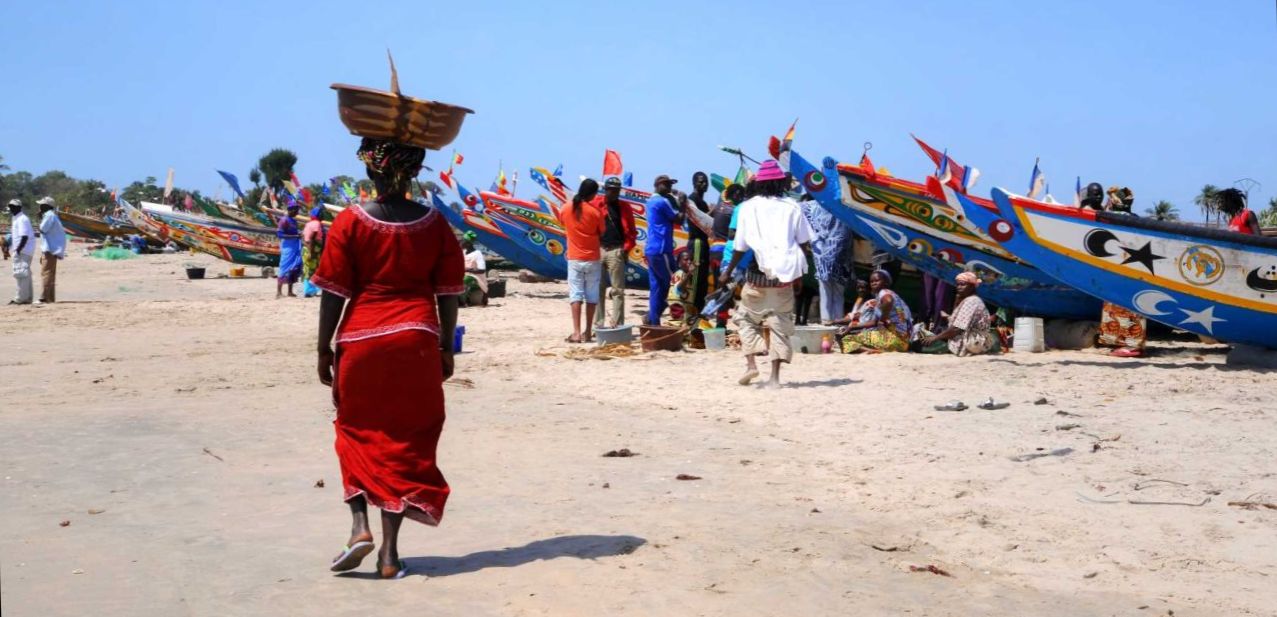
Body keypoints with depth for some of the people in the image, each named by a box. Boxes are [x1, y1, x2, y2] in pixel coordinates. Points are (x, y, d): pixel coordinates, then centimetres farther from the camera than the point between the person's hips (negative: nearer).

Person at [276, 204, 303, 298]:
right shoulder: (284, 220, -9)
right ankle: (278, 292, -10)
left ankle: (290, 292, 13)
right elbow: (279, 234, -17)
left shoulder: (294, 221, 16)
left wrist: (299, 233, 4)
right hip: (287, 247, -8)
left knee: (294, 269, 8)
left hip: (295, 248, 9)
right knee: (285, 269, -11)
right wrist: (295, 236, -21)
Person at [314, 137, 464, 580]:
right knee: (405, 442, 8)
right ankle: (390, 552, 7)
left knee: (358, 432, 17)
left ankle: (360, 525, 0)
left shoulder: (350, 222, -5)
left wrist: (324, 349, 3)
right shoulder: (434, 224, 1)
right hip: (417, 343, 1)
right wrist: (446, 347, 13)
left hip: (361, 341, -1)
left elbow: (333, 292, -5)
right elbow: (448, 293, 4)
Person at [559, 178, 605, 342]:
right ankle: (588, 332, 11)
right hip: (593, 259, -1)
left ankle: (576, 332, -8)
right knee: (591, 296, 8)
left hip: (574, 259, 1)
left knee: (575, 295, 1)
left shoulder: (565, 209, -2)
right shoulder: (595, 211, -10)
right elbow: (601, 232, 1)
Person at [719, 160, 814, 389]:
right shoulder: (792, 207, 3)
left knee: (746, 317, 16)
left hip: (759, 275, -1)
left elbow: (740, 247, -2)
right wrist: (799, 270, 14)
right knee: (780, 323, 8)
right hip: (785, 275, 1)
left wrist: (728, 272, 9)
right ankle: (774, 376, 3)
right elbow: (804, 243, 4)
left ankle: (751, 363, -1)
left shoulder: (748, 207, -1)